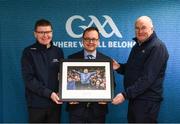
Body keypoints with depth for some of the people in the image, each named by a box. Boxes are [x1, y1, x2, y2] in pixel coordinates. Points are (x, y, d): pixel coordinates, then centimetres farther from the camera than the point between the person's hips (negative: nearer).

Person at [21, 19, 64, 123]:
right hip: (36, 103, -3)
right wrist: (49, 93, -18)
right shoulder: (28, 52, -2)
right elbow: (29, 79, -10)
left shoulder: (58, 52, 8)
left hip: (55, 102, 3)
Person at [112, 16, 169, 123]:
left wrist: (125, 94, -25)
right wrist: (119, 67, 0)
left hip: (147, 101, -8)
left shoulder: (157, 47, -15)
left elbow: (147, 77, -22)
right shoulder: (138, 46, 14)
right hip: (134, 98, 8)